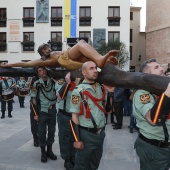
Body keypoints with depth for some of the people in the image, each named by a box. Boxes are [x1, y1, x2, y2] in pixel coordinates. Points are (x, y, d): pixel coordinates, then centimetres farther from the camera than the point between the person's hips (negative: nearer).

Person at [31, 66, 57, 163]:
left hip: (52, 110, 2)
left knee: (52, 131, 11)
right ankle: (43, 152, 21)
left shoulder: (53, 81, -1)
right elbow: (34, 99, -3)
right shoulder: (37, 84, -5)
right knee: (42, 132, 5)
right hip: (42, 111, -2)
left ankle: (49, 150, 27)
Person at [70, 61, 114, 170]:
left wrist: (110, 92, -3)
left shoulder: (102, 88, 2)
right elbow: (74, 116, -13)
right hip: (86, 135, -5)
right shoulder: (78, 91, -14)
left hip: (100, 133, 5)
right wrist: (77, 139, -14)